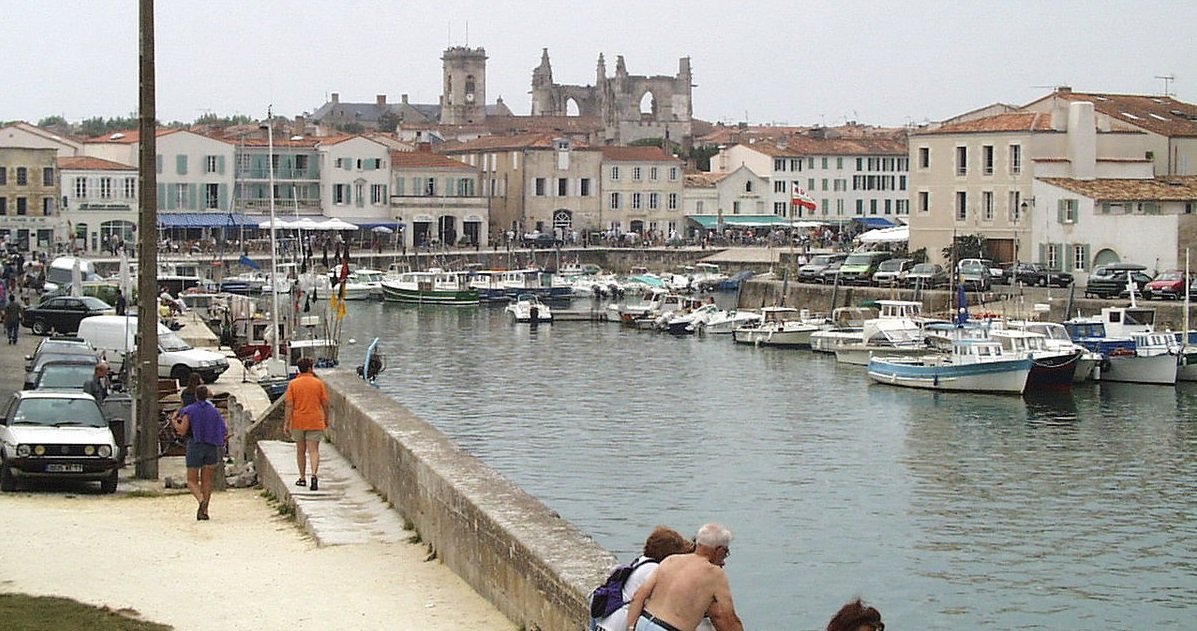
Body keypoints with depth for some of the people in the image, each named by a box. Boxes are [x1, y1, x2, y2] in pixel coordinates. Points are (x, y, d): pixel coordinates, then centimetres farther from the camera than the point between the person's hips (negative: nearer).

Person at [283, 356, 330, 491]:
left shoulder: (293, 384, -2)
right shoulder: (318, 383, -2)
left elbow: (289, 405, -7)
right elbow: (325, 404, 1)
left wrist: (286, 423, -4)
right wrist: (326, 420, 14)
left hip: (298, 422, 1)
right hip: (315, 422, -1)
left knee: (300, 451, 15)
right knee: (313, 450, -4)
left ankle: (302, 478, 21)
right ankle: (314, 474, -24)